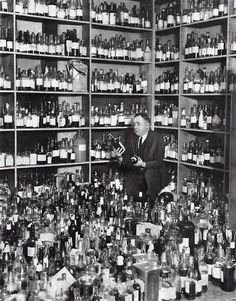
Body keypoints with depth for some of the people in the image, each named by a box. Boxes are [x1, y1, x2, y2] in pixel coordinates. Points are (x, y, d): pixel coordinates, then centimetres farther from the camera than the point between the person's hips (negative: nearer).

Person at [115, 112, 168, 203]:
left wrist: (143, 164, -31)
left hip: (154, 173, -3)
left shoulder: (157, 139, -9)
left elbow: (159, 162, -15)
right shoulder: (131, 138, 6)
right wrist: (120, 158, -19)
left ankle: (154, 202, -14)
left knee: (149, 173, -36)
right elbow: (126, 159, 5)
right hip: (135, 173, 3)